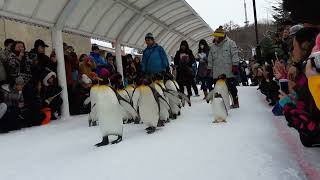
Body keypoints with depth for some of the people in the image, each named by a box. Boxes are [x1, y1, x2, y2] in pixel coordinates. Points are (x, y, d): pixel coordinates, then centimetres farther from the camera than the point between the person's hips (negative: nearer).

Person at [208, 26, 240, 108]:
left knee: (232, 88, 3)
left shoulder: (230, 43, 0)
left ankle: (235, 102, 16)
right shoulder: (213, 47, 17)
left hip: (229, 72, -5)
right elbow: (210, 59, 21)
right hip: (217, 74, 5)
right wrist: (210, 69, 18)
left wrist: (235, 66, -14)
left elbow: (235, 55, -7)